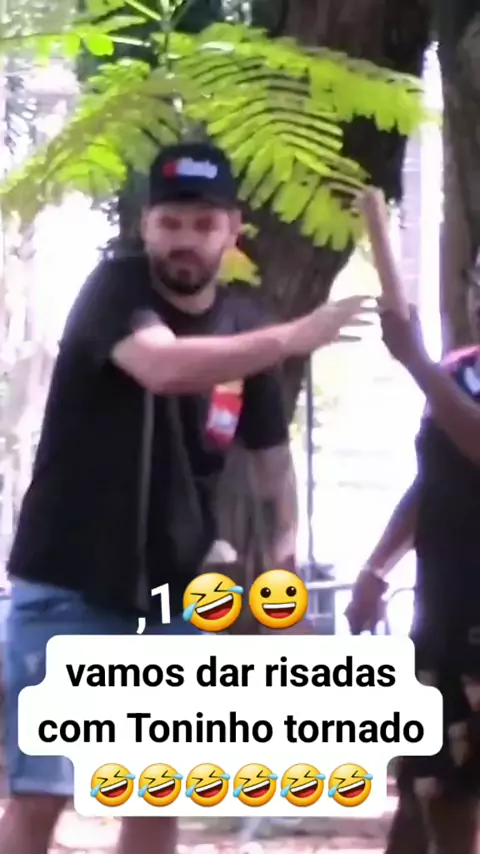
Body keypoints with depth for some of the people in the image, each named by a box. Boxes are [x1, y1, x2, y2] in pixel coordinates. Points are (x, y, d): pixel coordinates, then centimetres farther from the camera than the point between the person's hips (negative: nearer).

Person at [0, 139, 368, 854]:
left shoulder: (244, 326, 4)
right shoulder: (116, 288, -12)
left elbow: (269, 443, 18)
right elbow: (162, 365, -34)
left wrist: (287, 536, 4)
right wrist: (293, 339, -41)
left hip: (169, 595, 5)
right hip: (68, 586, -5)